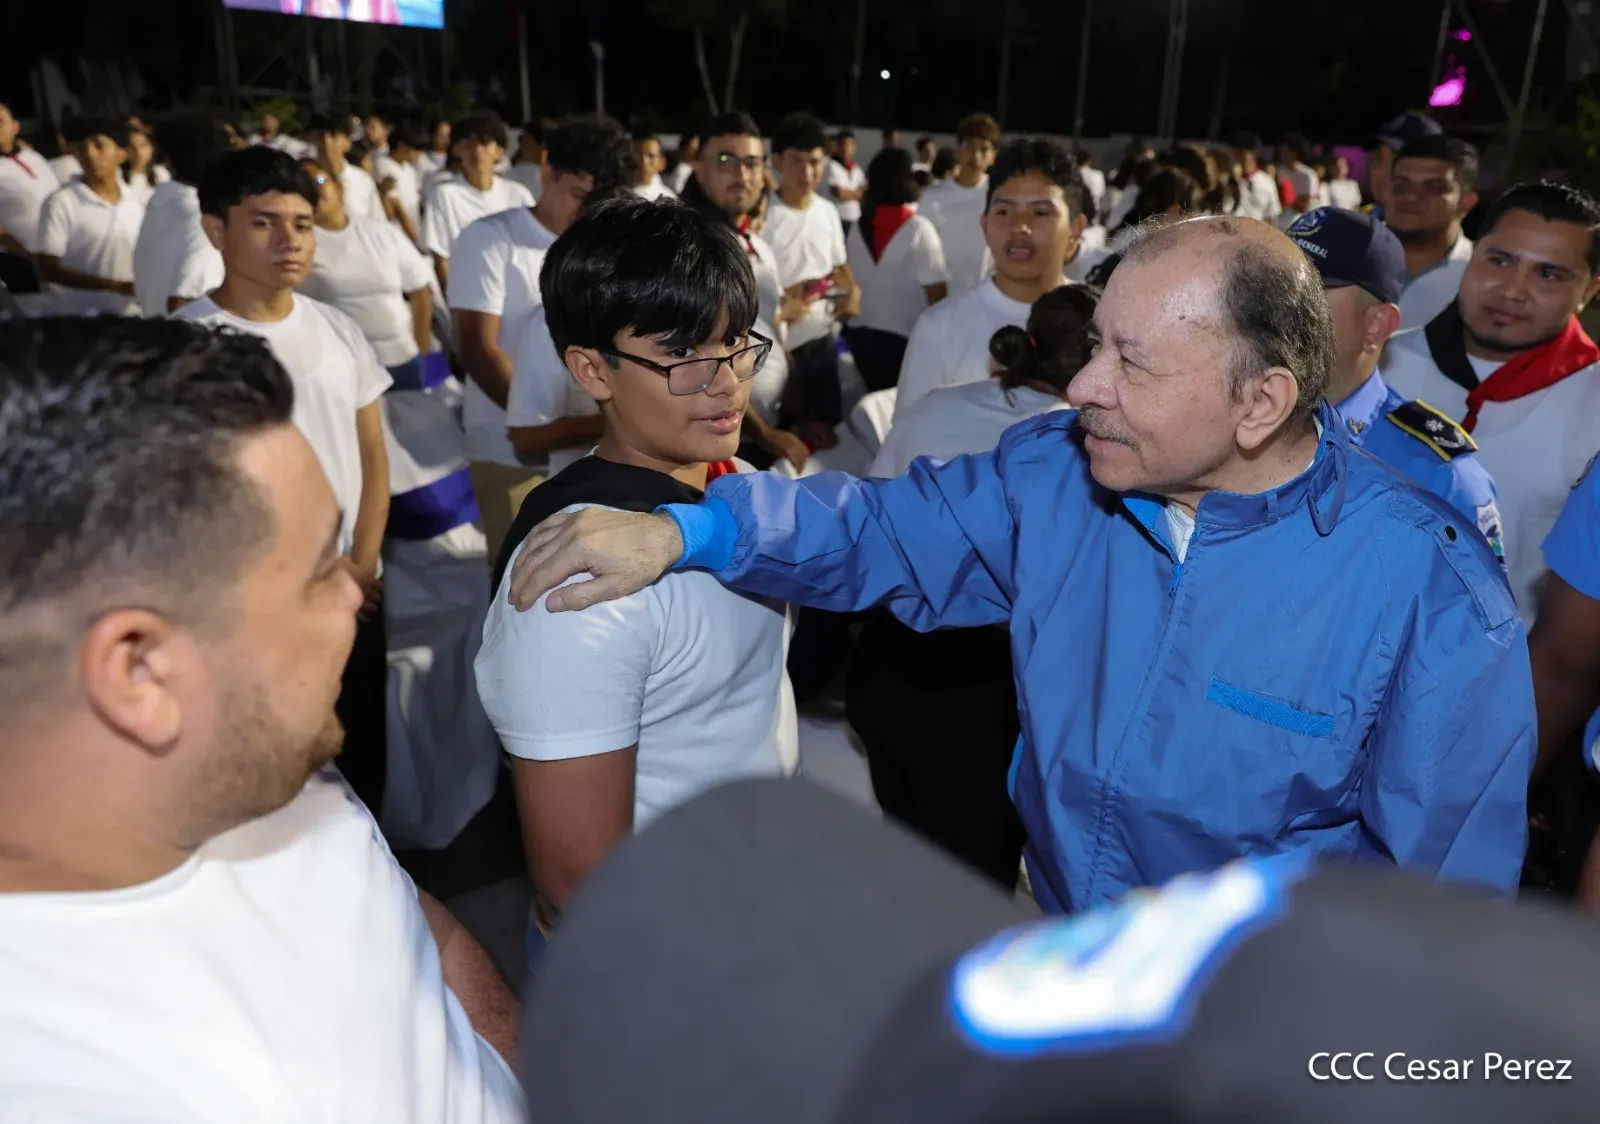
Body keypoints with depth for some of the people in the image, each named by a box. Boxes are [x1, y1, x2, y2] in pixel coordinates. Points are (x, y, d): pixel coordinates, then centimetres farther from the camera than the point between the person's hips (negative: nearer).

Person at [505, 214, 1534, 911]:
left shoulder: (1434, 595, -23)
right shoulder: (1054, 473, -12)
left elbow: (1445, 876, -16)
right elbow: (884, 530, -5)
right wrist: (682, 529, -19)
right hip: (1049, 947, 4)